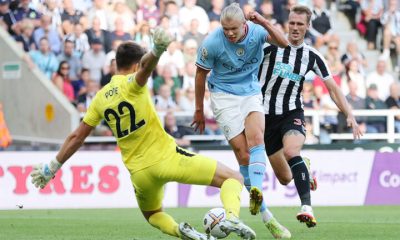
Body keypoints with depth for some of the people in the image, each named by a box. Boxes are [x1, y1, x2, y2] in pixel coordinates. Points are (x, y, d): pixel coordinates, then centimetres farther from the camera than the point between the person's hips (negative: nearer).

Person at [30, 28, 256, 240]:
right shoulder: (132, 84, -5)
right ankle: (232, 218, -28)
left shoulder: (101, 97, 9)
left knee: (152, 214, 33)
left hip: (140, 173, 5)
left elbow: (76, 137, 12)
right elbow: (146, 65, -30)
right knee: (233, 178, 1)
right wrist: (156, 52, -52)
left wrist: (53, 166, 21)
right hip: (167, 158, -5)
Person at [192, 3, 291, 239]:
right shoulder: (212, 42, -17)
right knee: (243, 154, -11)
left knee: (256, 137, -26)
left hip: (251, 93, 3)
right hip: (224, 96, -3)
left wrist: (264, 22, -40)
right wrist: (199, 110, 5)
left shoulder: (256, 31, -12)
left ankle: (256, 190, -42)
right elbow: (201, 74, -3)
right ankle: (266, 216, -10)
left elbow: (284, 43, -27)